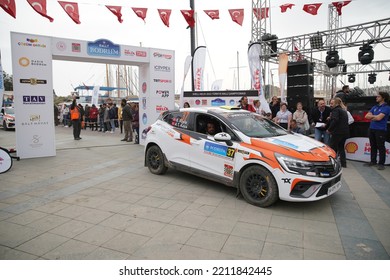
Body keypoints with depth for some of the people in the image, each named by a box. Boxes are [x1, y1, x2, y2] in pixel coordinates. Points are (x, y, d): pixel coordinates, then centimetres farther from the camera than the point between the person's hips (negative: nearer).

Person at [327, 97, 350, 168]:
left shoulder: (336, 110, -9)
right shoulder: (344, 111, 20)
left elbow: (334, 121, -23)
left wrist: (329, 129, -15)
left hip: (337, 132, -9)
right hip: (345, 132, 9)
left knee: (332, 148, -2)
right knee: (341, 147, 16)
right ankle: (343, 163, 17)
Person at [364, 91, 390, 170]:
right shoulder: (375, 107, 15)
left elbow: (379, 118, -18)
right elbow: (367, 116, 8)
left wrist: (372, 117, 0)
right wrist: (375, 116, -6)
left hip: (381, 130, -7)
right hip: (372, 129, 7)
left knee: (381, 147, -1)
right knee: (373, 146, 13)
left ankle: (381, 164, 6)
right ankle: (373, 161, 23)